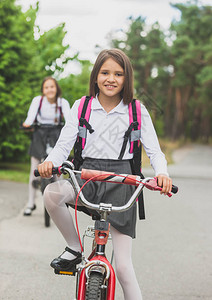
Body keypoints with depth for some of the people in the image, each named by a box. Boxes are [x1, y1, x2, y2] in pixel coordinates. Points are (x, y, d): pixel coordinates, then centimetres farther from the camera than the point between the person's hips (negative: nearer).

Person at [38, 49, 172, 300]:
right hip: (87, 175, 1)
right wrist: (50, 161, -24)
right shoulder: (81, 107, 6)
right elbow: (64, 144, 0)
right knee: (51, 194, -34)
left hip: (120, 178, -1)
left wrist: (162, 174, -22)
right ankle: (74, 249, -8)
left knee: (123, 266, -8)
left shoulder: (137, 111, 4)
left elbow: (154, 151, 2)